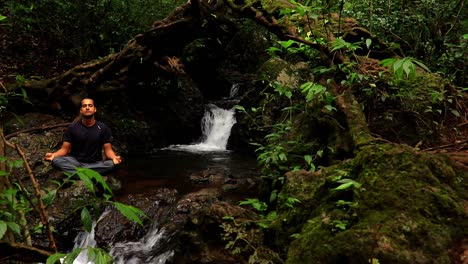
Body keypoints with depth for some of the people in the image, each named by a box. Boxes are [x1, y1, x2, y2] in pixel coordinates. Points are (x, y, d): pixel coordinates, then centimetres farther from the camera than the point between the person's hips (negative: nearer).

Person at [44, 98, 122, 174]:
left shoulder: (103, 128, -1)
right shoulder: (72, 127, -1)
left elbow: (108, 149, -5)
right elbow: (64, 149, -2)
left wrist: (114, 157, -29)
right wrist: (53, 155, -25)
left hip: (95, 163, 0)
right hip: (75, 161, 1)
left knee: (112, 164, -31)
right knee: (56, 160, -28)